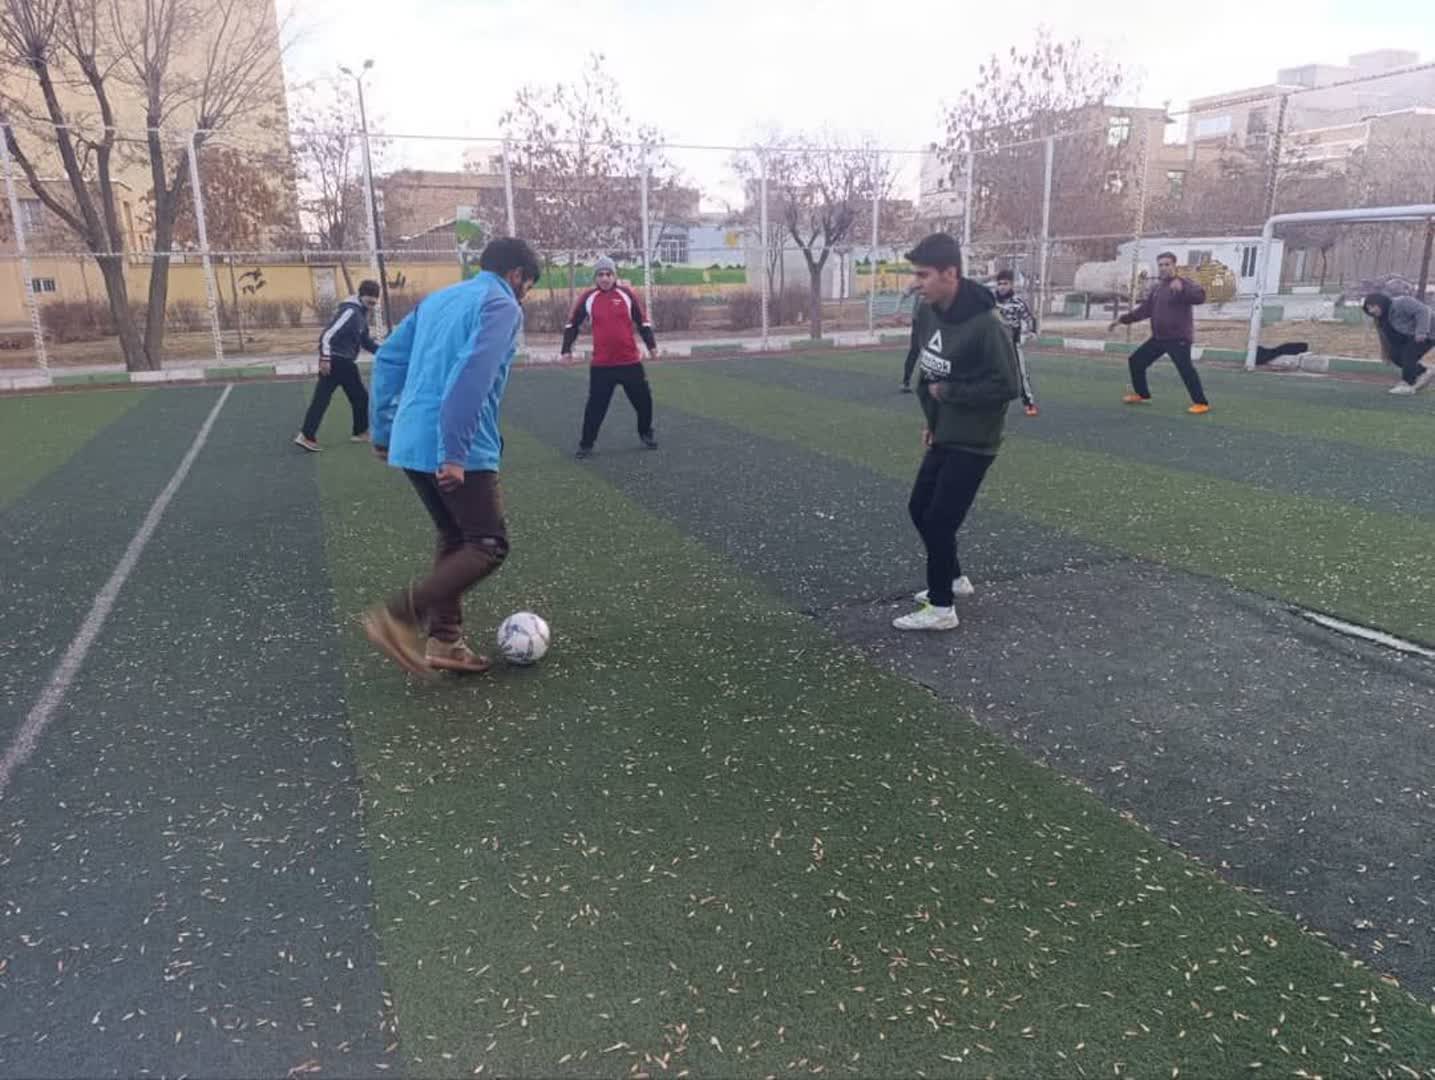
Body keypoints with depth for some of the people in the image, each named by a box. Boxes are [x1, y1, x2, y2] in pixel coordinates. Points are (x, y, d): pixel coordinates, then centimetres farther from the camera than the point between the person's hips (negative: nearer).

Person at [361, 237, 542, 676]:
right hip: (459, 451, -8)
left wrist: (383, 431, 21)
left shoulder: (437, 299, 20)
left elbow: (387, 360, 18)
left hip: (410, 444, 9)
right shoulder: (502, 306, -4)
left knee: (453, 537, 19)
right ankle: (398, 615, -11)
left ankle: (445, 641, 17)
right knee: (488, 546, 0)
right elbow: (472, 375, -20)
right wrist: (455, 452, -22)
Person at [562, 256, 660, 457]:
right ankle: (586, 444, 9)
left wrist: (651, 345, 3)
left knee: (643, 400, 9)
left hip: (630, 362, 1)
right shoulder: (588, 298, 1)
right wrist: (567, 349, 6)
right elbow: (572, 324, 11)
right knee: (595, 405, -3)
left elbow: (643, 321, 7)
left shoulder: (626, 294, 1)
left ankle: (646, 434, 33)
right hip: (601, 364, -1)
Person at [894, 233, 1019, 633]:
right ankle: (953, 578, 36)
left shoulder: (984, 325, -25)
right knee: (919, 508, 16)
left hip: (973, 441, -8)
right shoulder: (926, 312, -1)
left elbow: (1007, 386, -23)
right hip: (943, 434, 8)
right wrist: (930, 417, 9)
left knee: (939, 520, -5)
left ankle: (941, 608, 10)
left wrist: (948, 392, -18)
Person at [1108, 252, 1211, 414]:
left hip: (1178, 338, -8)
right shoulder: (1156, 288, 15)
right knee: (1136, 361, 11)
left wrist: (1182, 288, -45)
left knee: (1185, 369, -21)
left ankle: (1201, 403, -15)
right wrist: (1122, 320, 16)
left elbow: (1200, 296, -27)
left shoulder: (1184, 283, -9)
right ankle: (1141, 394, 28)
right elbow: (1144, 309, 21)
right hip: (1158, 338, 8)